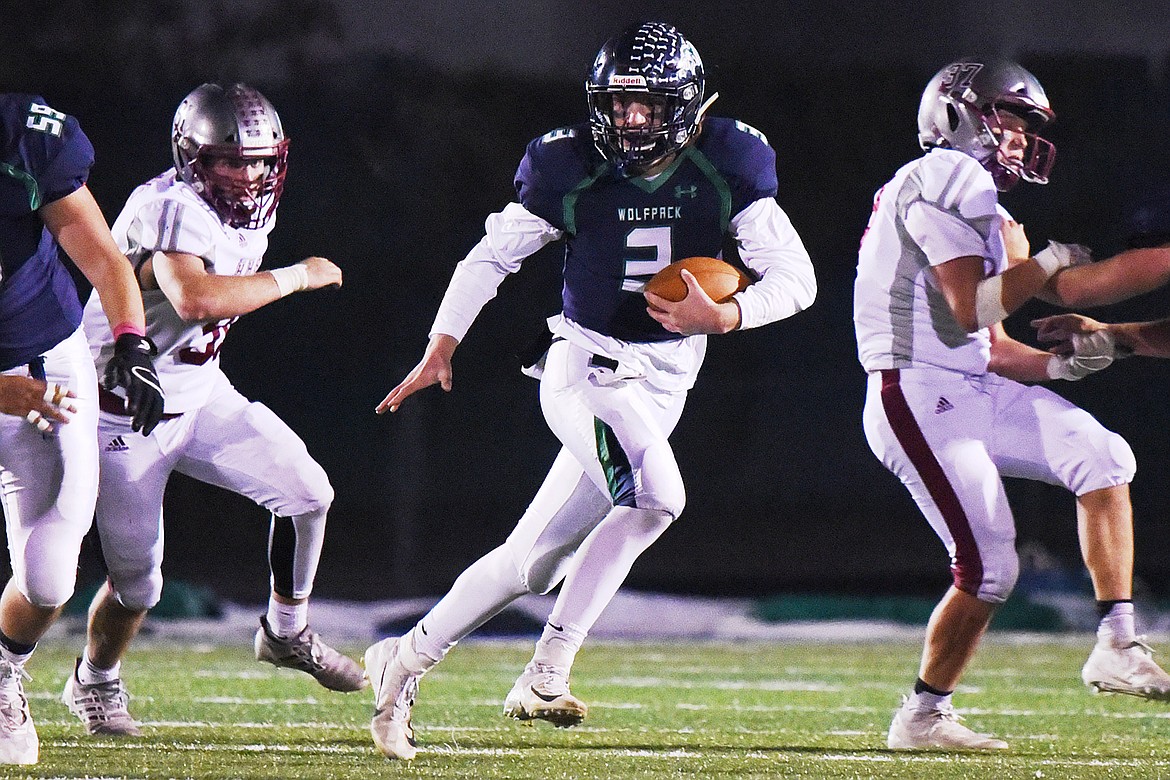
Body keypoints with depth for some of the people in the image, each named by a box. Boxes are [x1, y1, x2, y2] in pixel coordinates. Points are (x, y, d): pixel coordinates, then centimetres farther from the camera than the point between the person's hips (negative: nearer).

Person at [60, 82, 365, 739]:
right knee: (137, 586, 1)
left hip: (201, 397, 7)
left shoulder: (254, 212, 3)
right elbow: (195, 297, -44)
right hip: (127, 413, -7)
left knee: (307, 493, -5)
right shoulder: (171, 209, -27)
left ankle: (288, 633, 17)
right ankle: (94, 681, 31)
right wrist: (295, 277, -34)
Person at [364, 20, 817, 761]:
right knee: (653, 497, -29)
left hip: (664, 380, 4)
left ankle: (407, 659, 20)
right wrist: (441, 349, -3)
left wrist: (725, 315, -24)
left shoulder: (726, 166, -6)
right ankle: (546, 672, -23)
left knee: (536, 561, 6)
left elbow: (796, 276, -8)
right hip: (586, 361, -4)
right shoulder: (572, 169, -8)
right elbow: (490, 258, 3)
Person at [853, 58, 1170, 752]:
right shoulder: (945, 179, -10)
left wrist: (1058, 363, 4)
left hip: (976, 390, 10)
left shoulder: (984, 207, 21)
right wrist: (1053, 260, -10)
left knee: (1103, 458, -5)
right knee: (988, 568, -11)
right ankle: (924, 716, 6)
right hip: (918, 396, -10)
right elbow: (970, 309, -18)